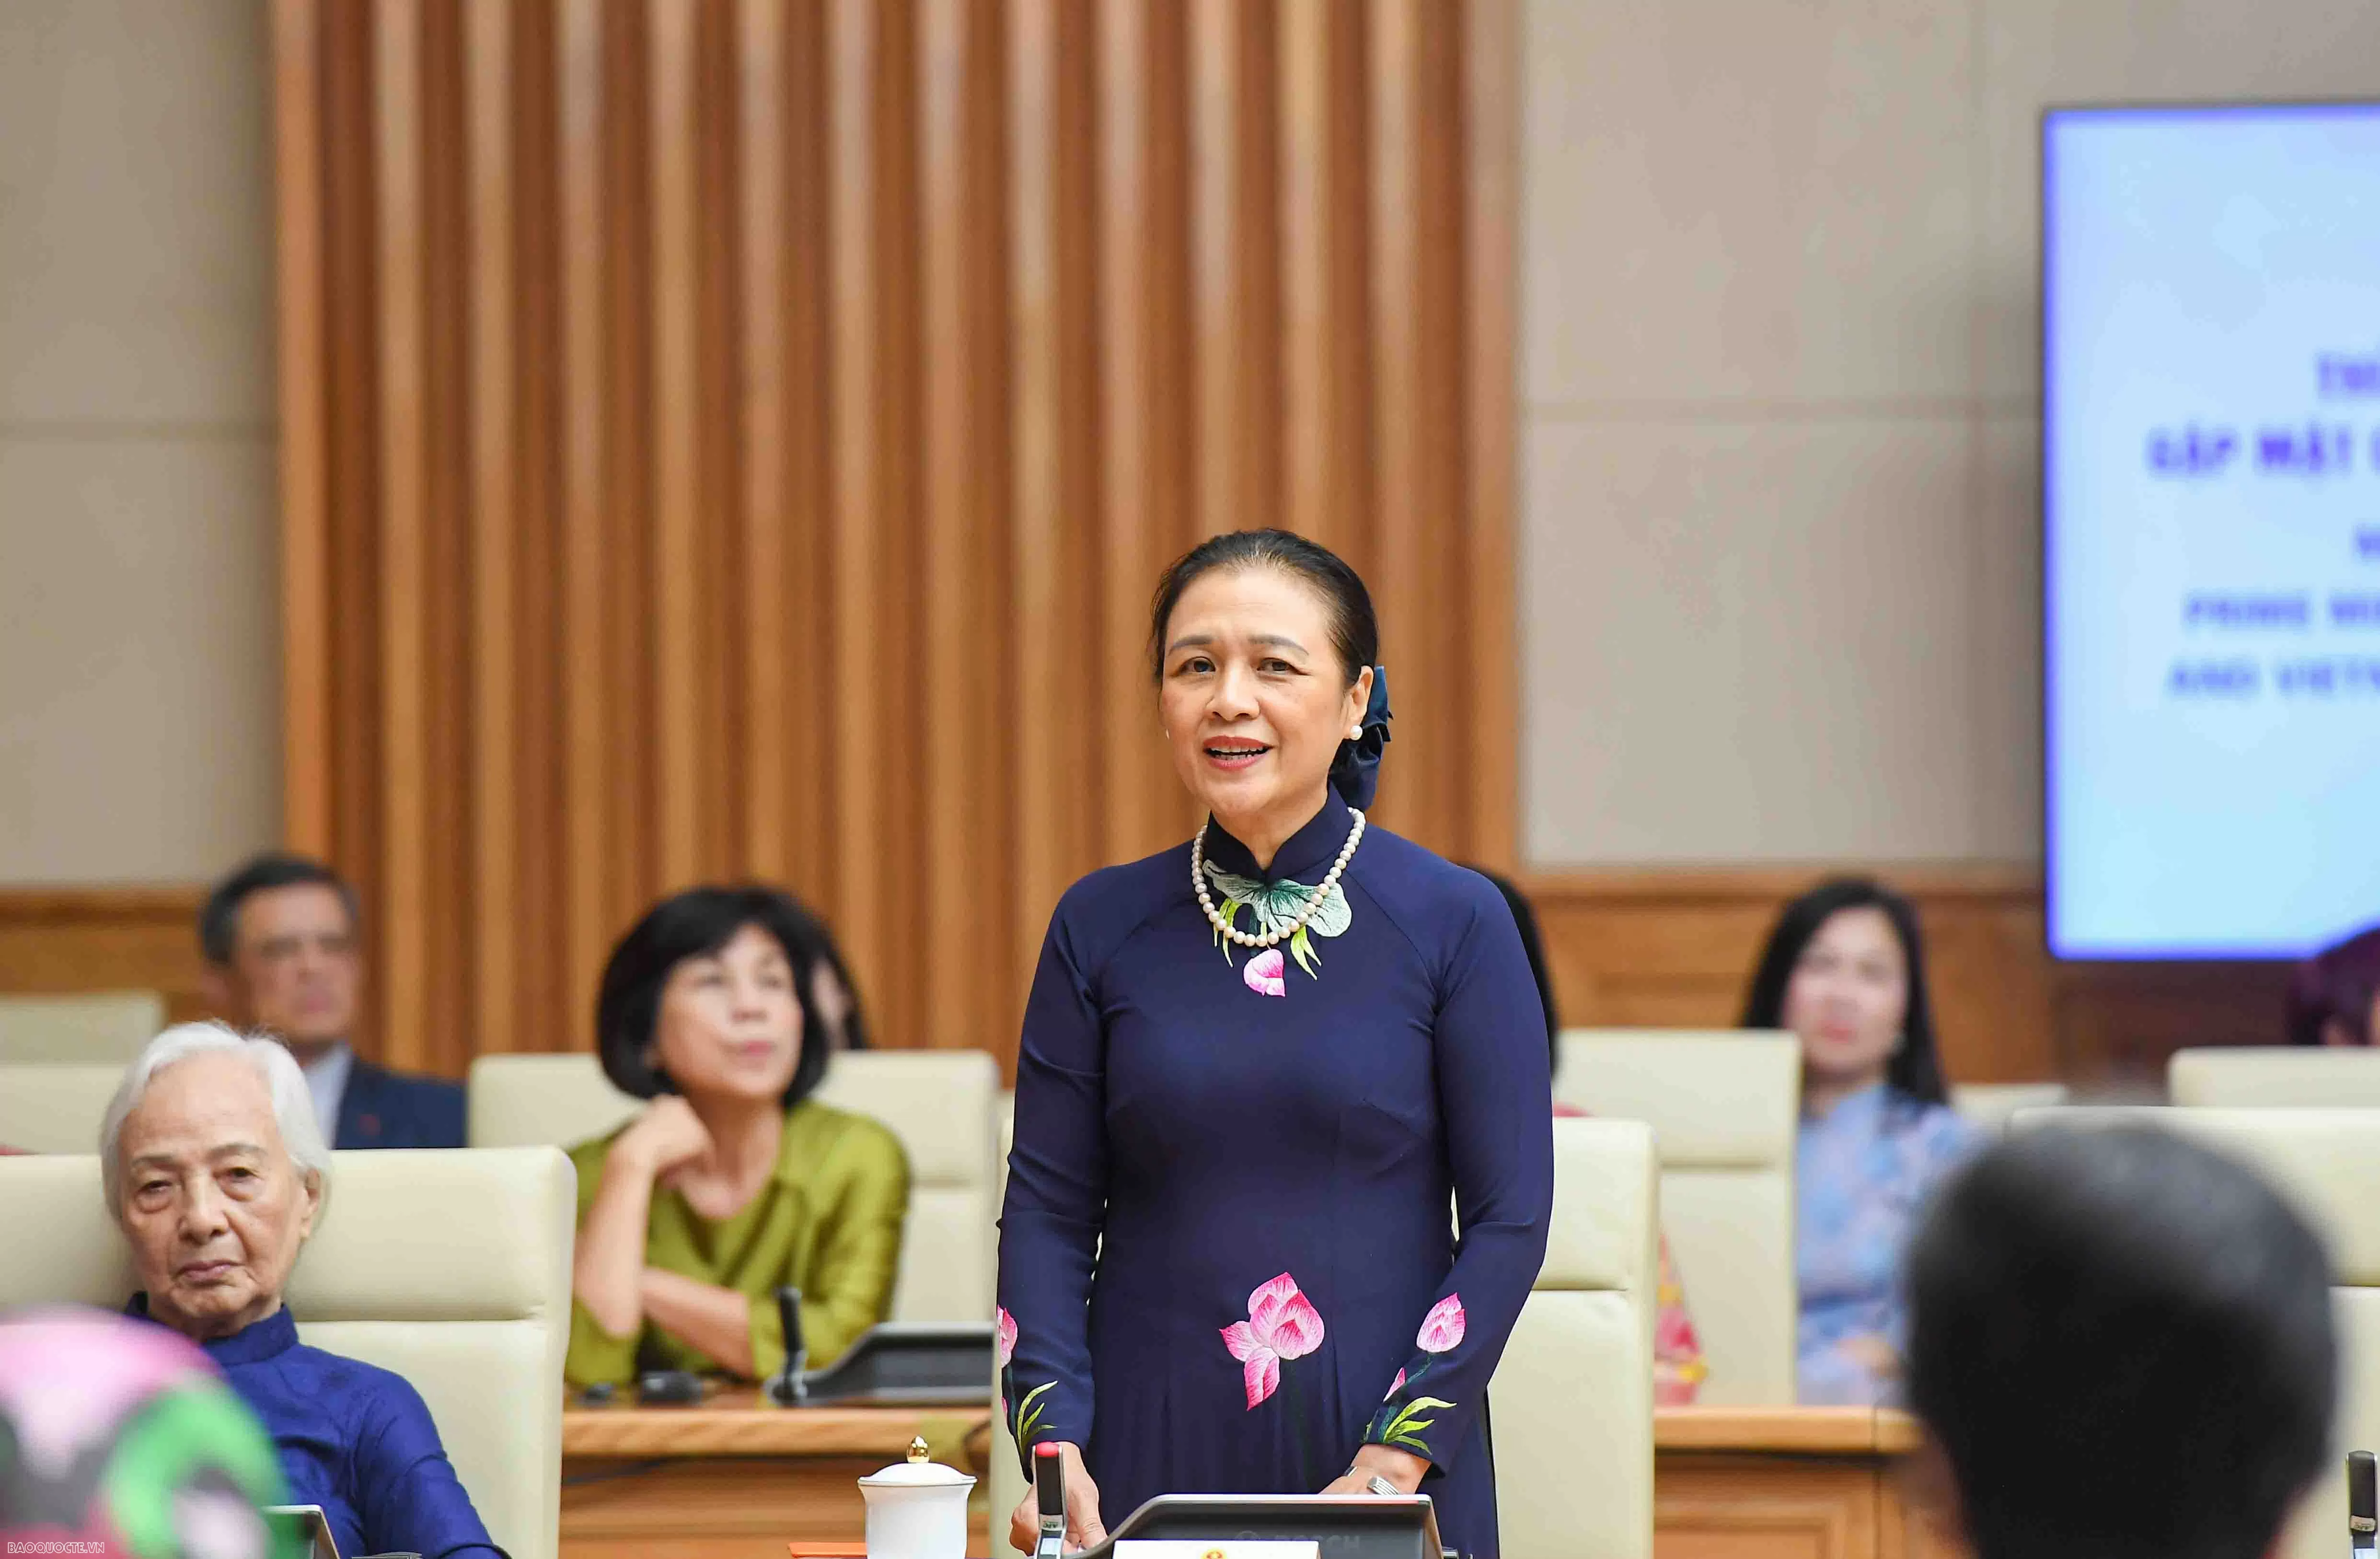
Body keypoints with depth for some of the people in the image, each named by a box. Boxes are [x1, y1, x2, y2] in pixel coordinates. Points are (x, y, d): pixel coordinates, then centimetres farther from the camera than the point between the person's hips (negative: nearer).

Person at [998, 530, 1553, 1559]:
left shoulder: (1454, 923, -3)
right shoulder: (1099, 927, 3)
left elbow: (1509, 1217, -5)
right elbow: (1049, 1206, 3)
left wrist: (1395, 1458, -13)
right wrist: (1053, 1443, -10)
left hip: (1380, 1447, -2)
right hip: (1148, 1446, 2)